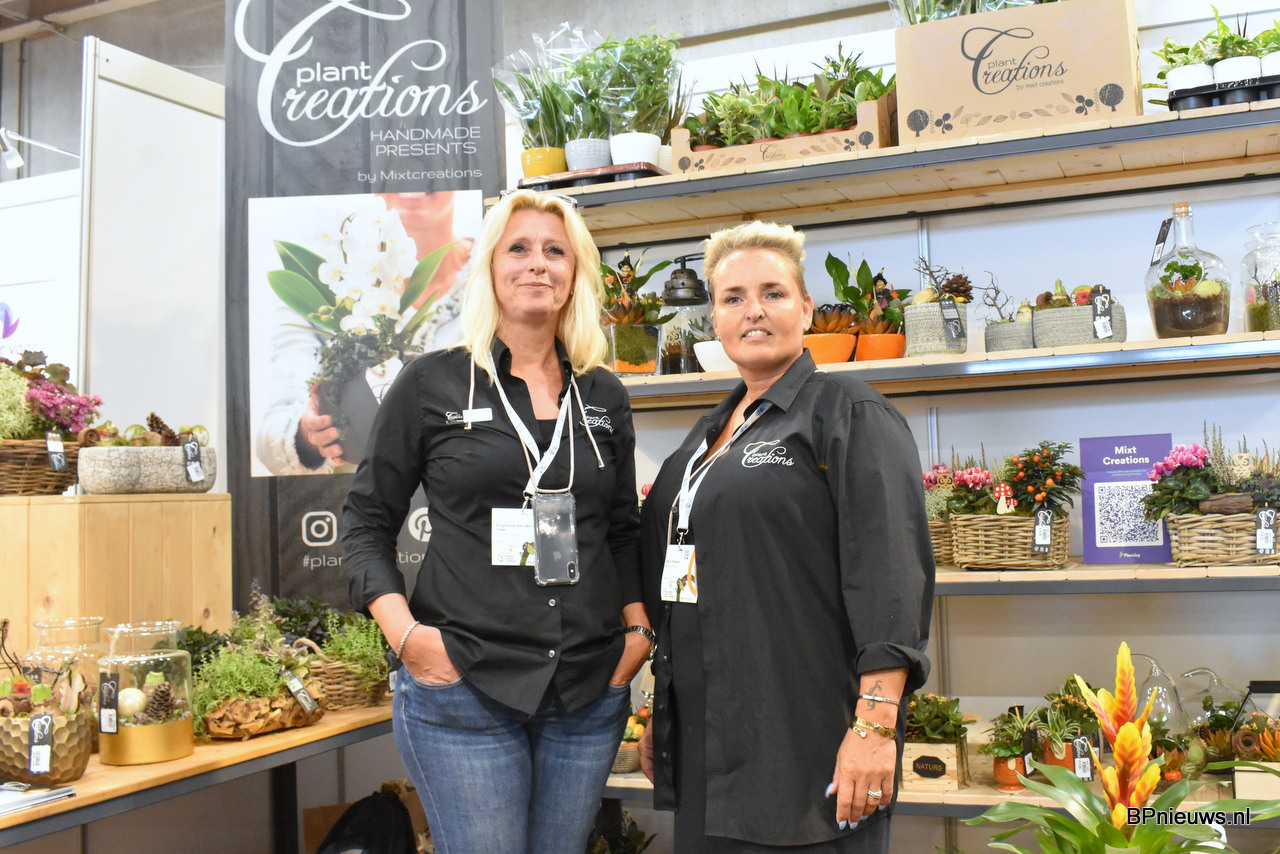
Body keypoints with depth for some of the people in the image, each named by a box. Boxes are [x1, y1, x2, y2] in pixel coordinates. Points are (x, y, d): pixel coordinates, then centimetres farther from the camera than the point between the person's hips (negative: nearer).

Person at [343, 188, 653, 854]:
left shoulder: (604, 395, 10)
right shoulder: (432, 383, 0)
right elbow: (366, 524, 2)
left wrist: (638, 630, 6)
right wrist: (404, 633, -11)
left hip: (590, 693, 4)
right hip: (463, 685, -3)